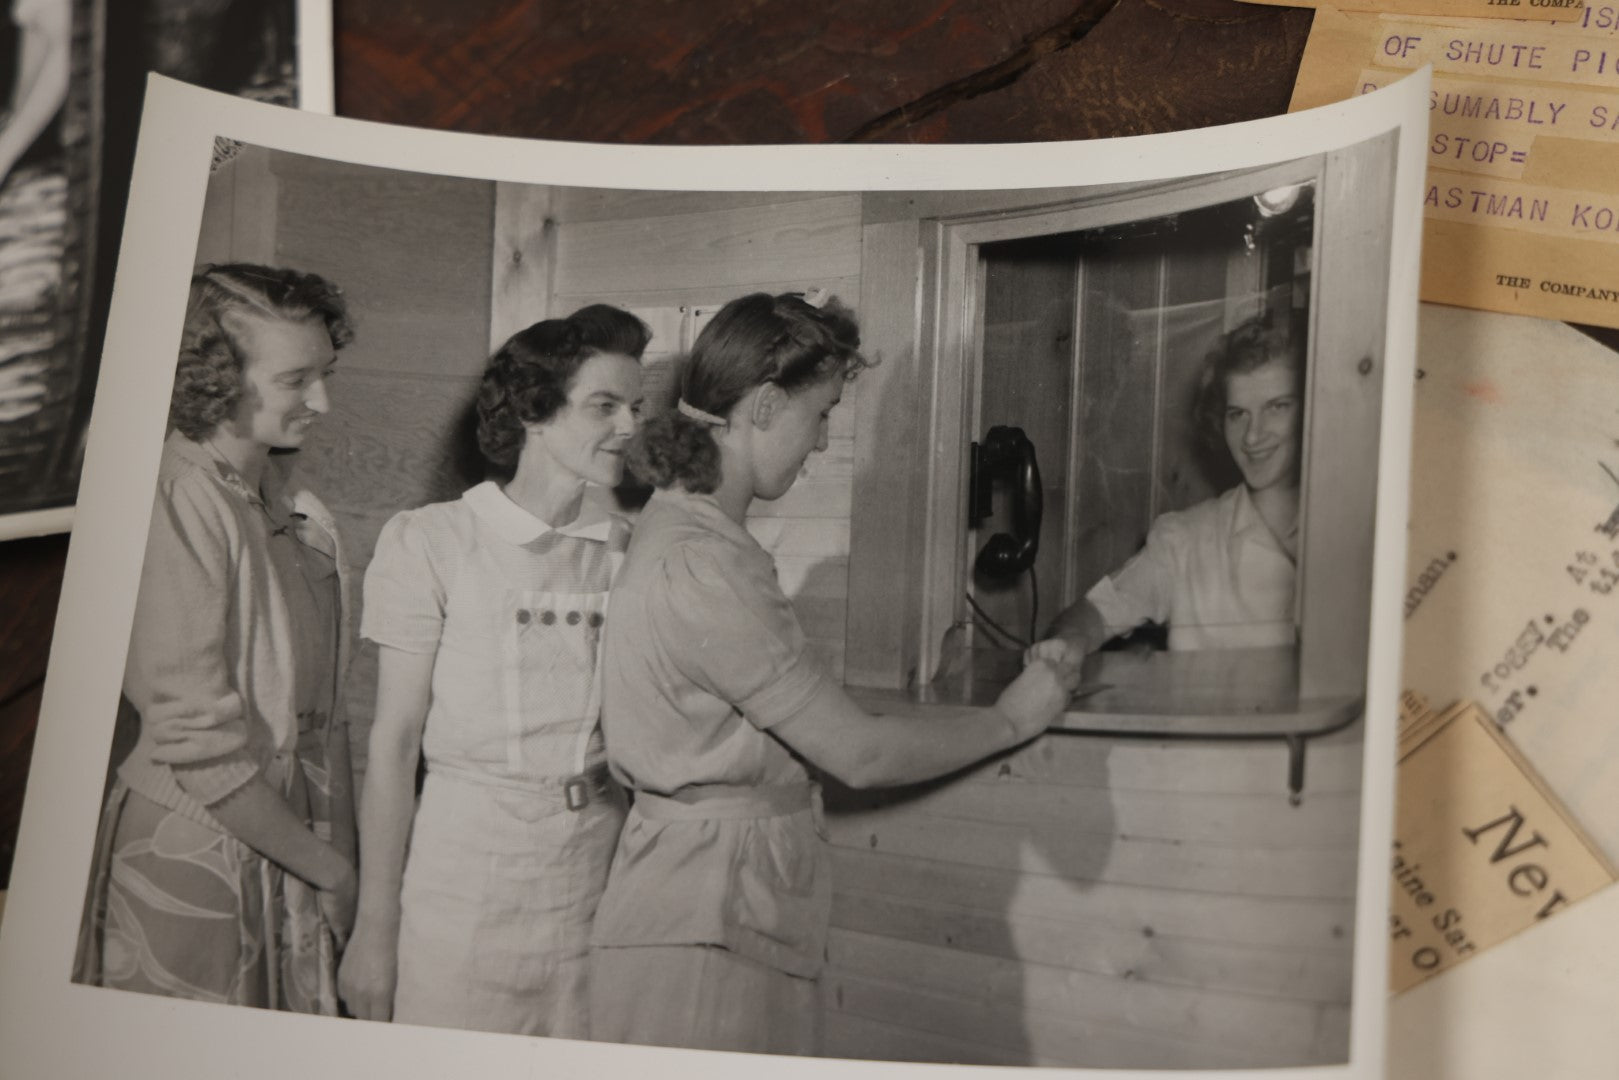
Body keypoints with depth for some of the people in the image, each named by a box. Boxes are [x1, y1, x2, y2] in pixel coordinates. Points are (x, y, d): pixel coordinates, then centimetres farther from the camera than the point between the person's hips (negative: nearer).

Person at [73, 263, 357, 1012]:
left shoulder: (298, 515, 8)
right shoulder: (176, 502, -18)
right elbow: (205, 753, -21)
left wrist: (342, 861, 5)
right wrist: (330, 867, -11)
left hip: (288, 863, 7)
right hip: (191, 868, -7)